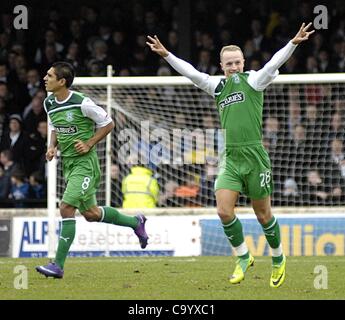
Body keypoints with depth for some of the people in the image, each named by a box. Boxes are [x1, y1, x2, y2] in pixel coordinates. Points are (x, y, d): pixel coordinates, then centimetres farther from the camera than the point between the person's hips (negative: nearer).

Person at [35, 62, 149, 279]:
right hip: (67, 163, 8)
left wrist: (89, 144, -14)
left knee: (66, 208, -17)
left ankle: (58, 265, -14)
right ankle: (135, 222, 39)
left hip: (84, 162, -8)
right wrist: (52, 146, 3)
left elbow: (108, 124, -5)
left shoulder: (82, 103, -17)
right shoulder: (49, 103, 4)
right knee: (91, 214, 15)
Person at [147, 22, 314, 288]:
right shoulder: (219, 86, 13)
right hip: (230, 158, 4)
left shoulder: (254, 81, -1)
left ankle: (278, 259, 25)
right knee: (224, 211, -9)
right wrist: (166, 55, 9)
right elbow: (191, 72, 14)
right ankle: (243, 258, 10)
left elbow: (275, 63, -14)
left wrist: (294, 43, -29)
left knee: (263, 215, 4)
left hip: (254, 156, -4)